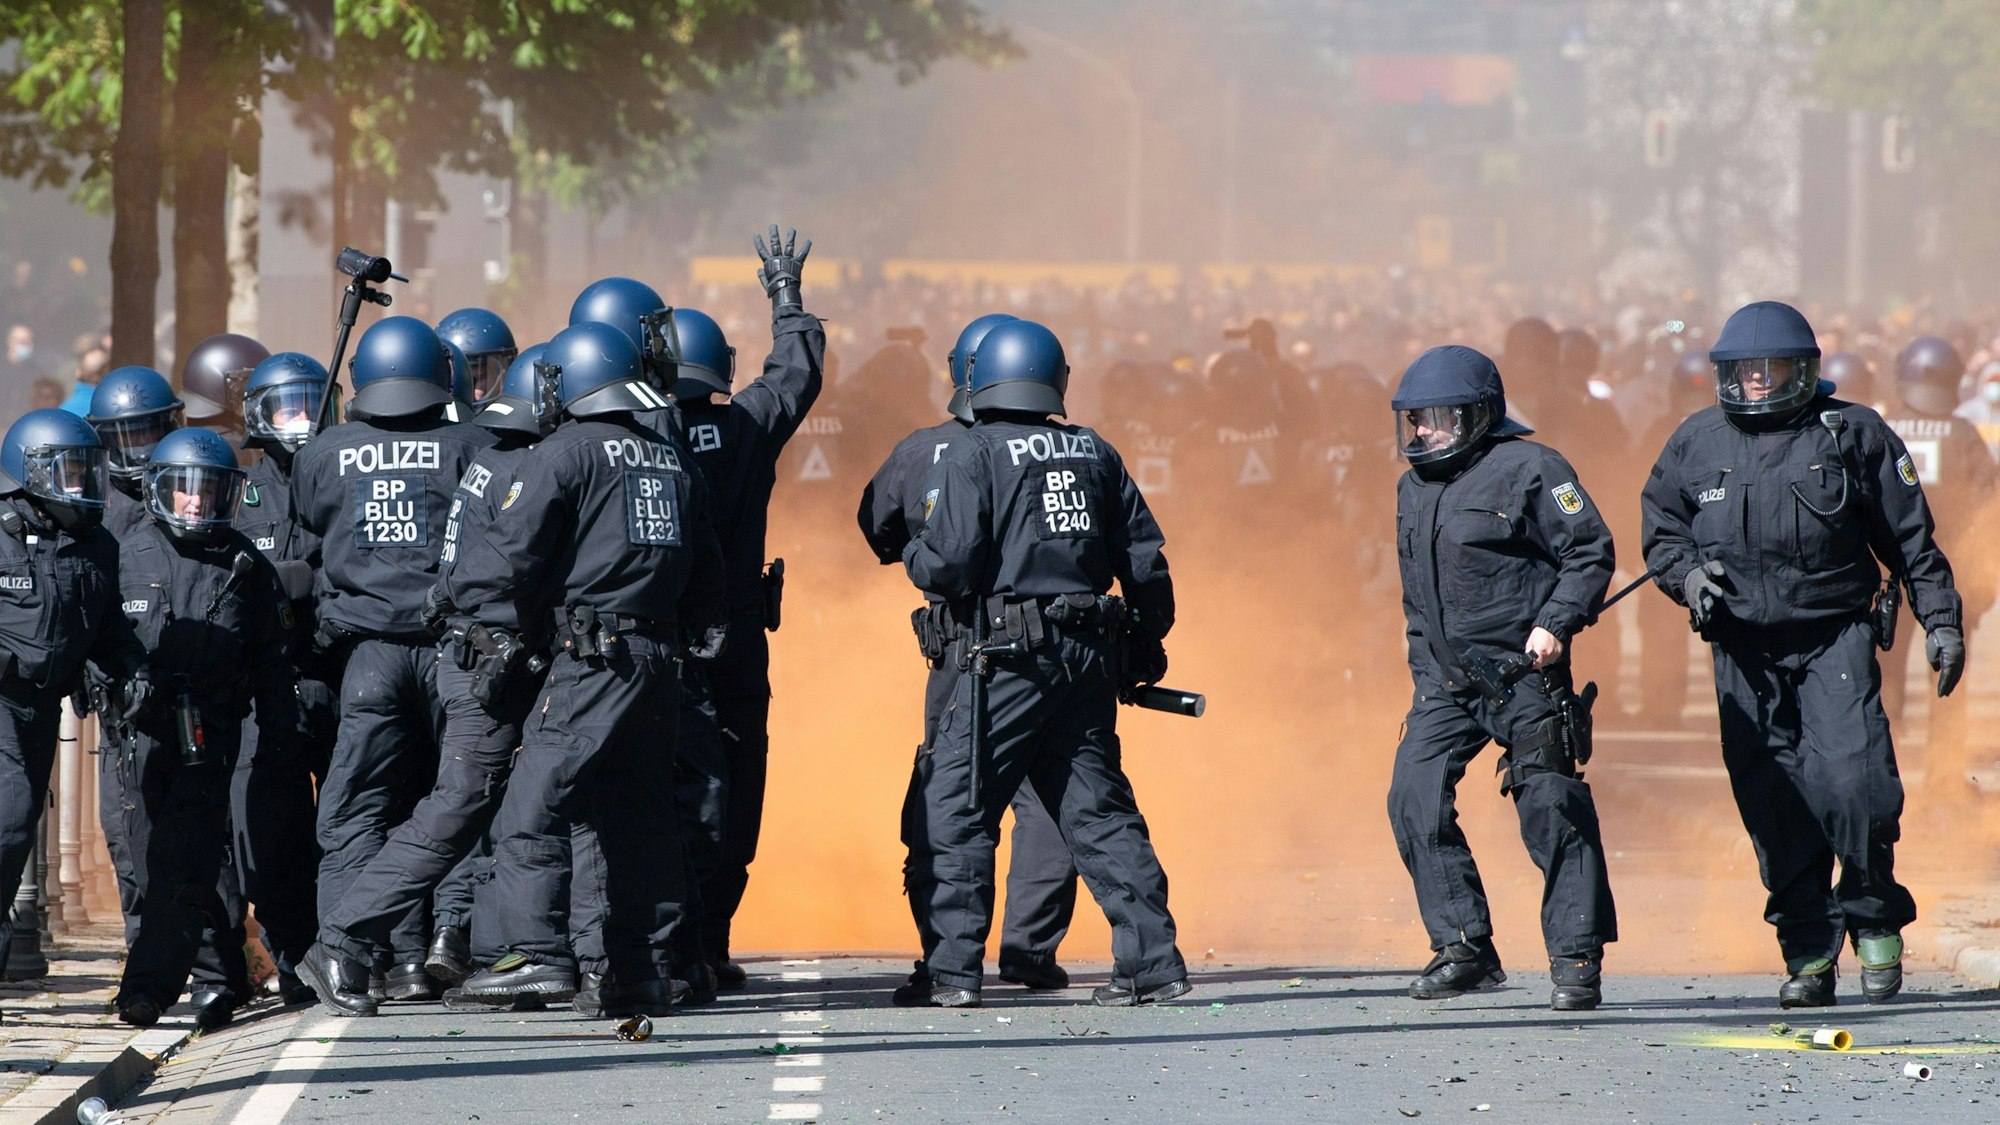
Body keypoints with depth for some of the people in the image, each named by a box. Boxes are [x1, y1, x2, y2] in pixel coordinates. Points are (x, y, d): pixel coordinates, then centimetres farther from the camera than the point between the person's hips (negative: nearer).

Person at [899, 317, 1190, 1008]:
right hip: (1091, 659, 6)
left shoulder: (971, 457, -6)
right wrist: (1147, 643, 24)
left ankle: (950, 970, -4)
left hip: (1007, 663, -6)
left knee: (954, 812, 1)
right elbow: (1144, 560, 12)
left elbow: (947, 562, -14)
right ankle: (1152, 960, 6)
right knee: (1097, 809, 11)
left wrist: (915, 559, 9)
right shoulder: (1096, 453, 11)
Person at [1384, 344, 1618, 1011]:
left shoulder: (1528, 469, -6)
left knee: (1551, 811, -7)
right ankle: (1465, 949, 2)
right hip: (1447, 680, 7)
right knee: (1414, 799, -6)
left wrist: (1556, 623, -18)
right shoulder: (1413, 488, 16)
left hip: (1524, 675, -7)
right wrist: (1424, 671, 17)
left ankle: (1576, 960, 1)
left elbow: (1591, 552, -7)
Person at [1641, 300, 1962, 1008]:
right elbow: (1660, 528, 20)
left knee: (1852, 778, -17)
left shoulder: (1852, 434, 4)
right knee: (1771, 801, -2)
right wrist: (1686, 574, -1)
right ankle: (1807, 954, 5)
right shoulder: (1694, 446, 10)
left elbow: (1910, 538, 8)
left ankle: (1873, 917, 3)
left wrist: (1940, 623, 4)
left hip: (1834, 636, -2)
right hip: (1743, 650, 2)